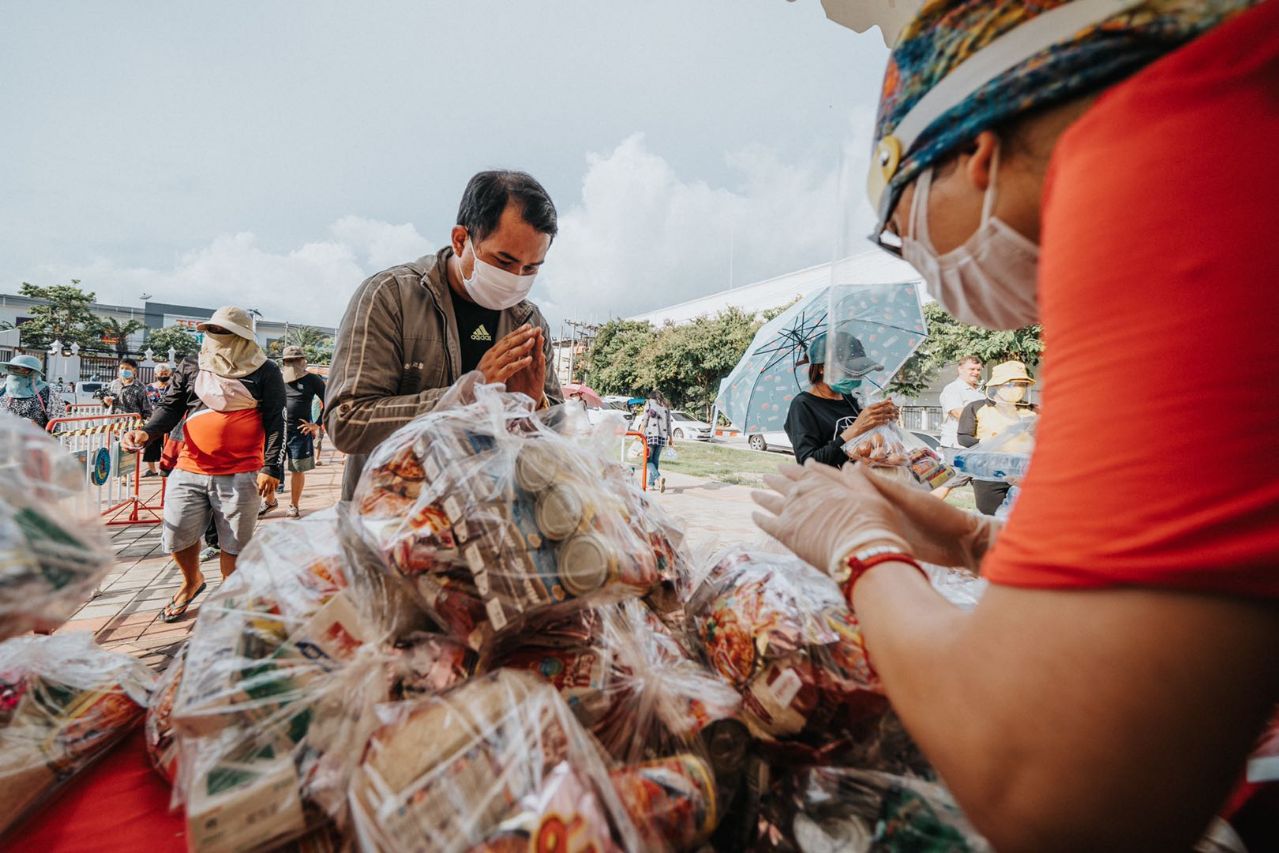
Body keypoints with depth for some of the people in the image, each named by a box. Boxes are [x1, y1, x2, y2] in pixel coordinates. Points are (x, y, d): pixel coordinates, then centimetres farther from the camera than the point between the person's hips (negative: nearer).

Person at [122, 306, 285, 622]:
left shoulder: (264, 372, -3)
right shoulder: (191, 366, 9)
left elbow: (275, 422, -5)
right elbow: (170, 407, 11)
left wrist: (270, 468, -11)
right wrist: (148, 432, -10)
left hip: (240, 475, -4)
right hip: (189, 470, 4)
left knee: (233, 545, 6)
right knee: (176, 536, 10)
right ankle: (192, 581, 40)